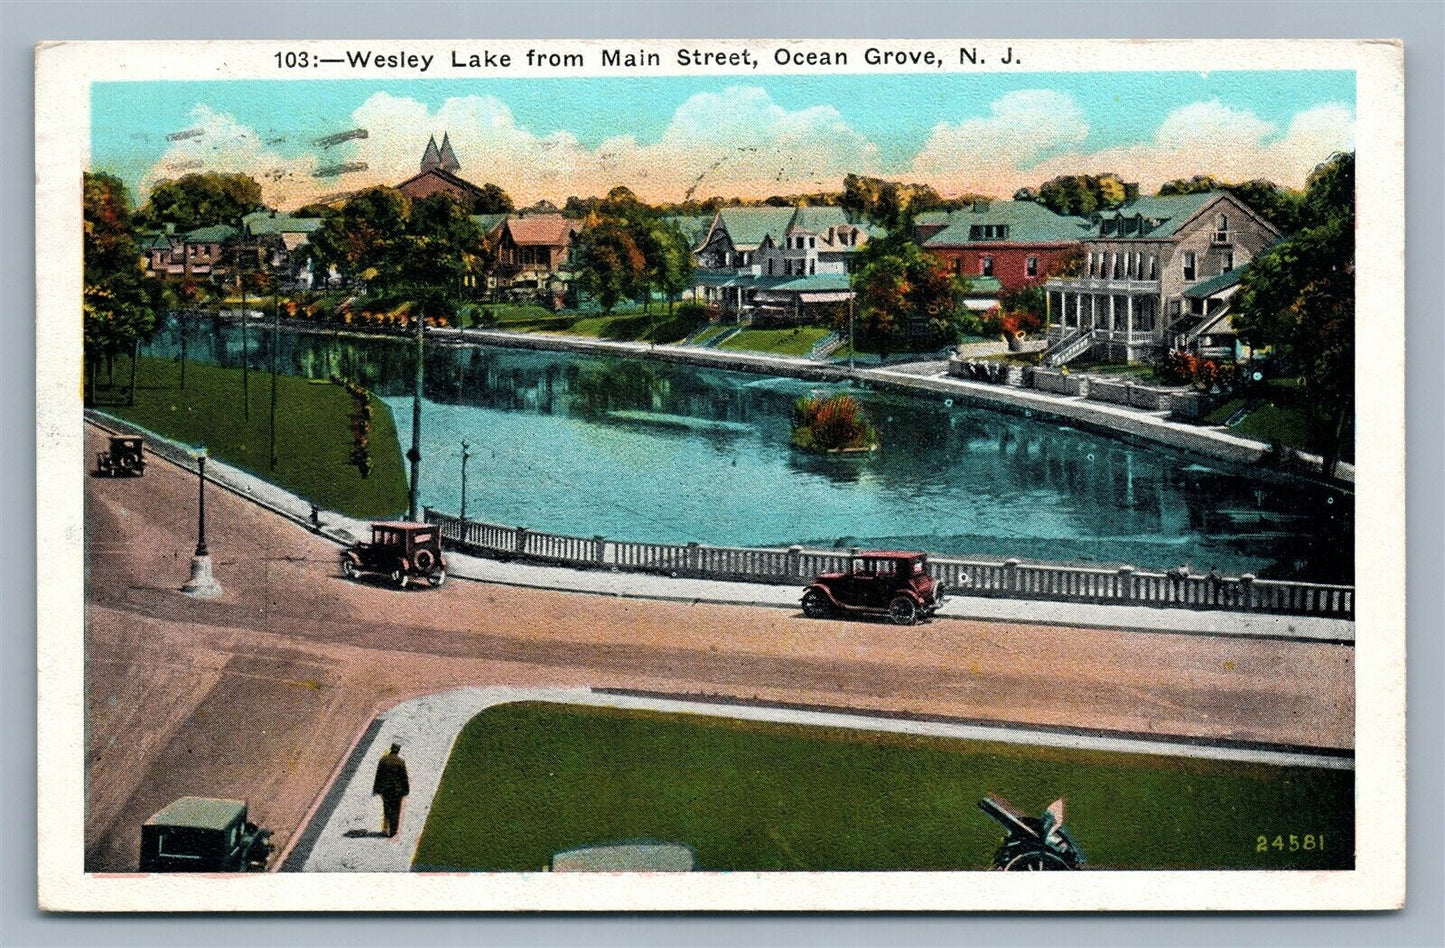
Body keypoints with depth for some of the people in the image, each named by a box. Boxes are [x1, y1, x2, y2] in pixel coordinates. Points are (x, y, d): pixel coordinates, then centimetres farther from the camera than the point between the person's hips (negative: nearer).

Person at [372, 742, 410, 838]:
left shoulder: (383, 760, -3)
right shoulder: (400, 762, -11)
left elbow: (378, 775, 0)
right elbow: (404, 777, -7)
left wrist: (376, 789, 7)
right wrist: (406, 790, 4)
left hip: (384, 788, 3)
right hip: (397, 789, -3)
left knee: (386, 809, 17)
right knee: (395, 810, 9)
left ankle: (385, 829, 16)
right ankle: (393, 831, 11)